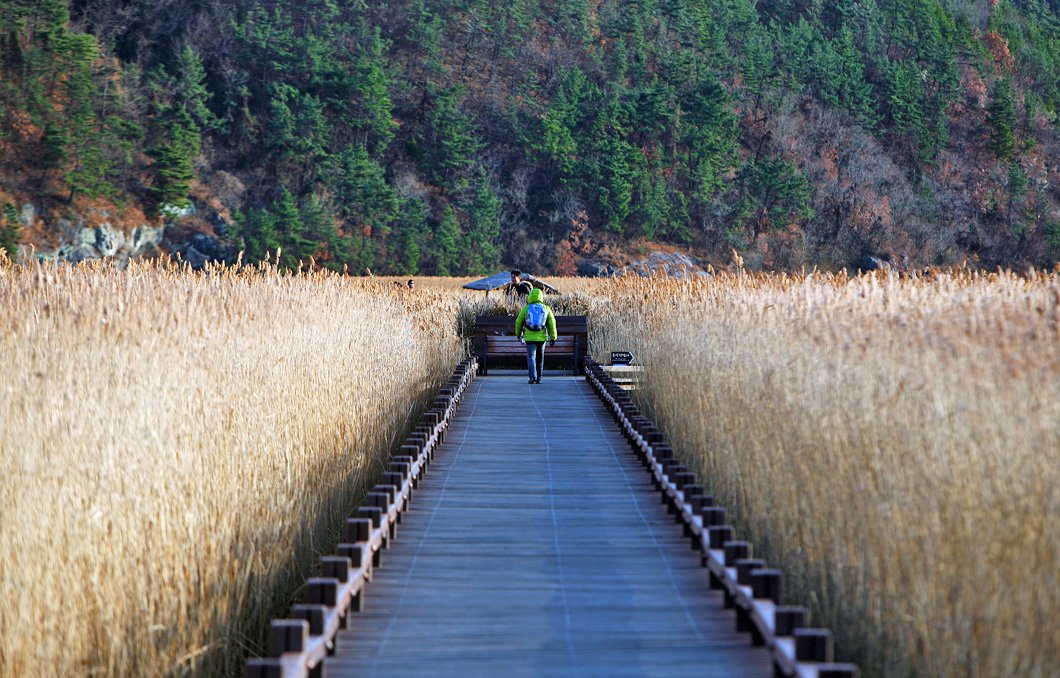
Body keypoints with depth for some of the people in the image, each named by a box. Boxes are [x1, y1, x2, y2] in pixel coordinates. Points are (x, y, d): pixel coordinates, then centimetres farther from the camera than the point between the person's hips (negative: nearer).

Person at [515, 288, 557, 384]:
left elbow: (519, 322, 9)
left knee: (531, 357, -3)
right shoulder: (546, 309, 3)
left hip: (529, 337, -2)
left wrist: (518, 334, 25)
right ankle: (539, 378, 21)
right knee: (540, 358, 16)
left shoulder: (526, 308, 1)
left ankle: (533, 377, -20)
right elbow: (552, 324, 2)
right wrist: (553, 337, 7)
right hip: (541, 337, 2)